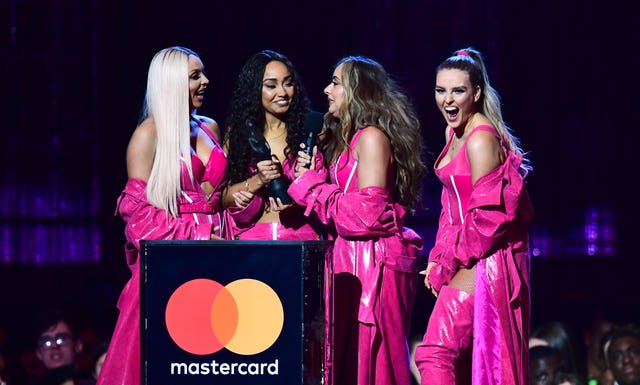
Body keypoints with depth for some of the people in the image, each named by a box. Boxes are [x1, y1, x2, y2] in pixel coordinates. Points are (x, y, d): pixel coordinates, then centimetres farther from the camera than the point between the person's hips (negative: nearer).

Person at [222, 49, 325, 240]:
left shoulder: (308, 130, 1)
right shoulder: (238, 132, 5)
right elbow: (223, 197, 1)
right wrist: (258, 181, -13)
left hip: (301, 233, -1)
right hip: (252, 236, 1)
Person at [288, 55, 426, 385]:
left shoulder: (372, 137, -9)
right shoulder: (347, 138, 19)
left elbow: (368, 212, -17)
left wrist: (311, 186, -8)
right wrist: (312, 175, 9)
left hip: (371, 264, -9)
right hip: (350, 261, 9)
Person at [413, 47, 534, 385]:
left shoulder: (481, 141, -17)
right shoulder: (454, 133, 12)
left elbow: (488, 217, -19)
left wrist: (447, 265, -10)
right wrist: (438, 256, 8)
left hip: (481, 264, -10)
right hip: (466, 259, 10)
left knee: (434, 353, -14)